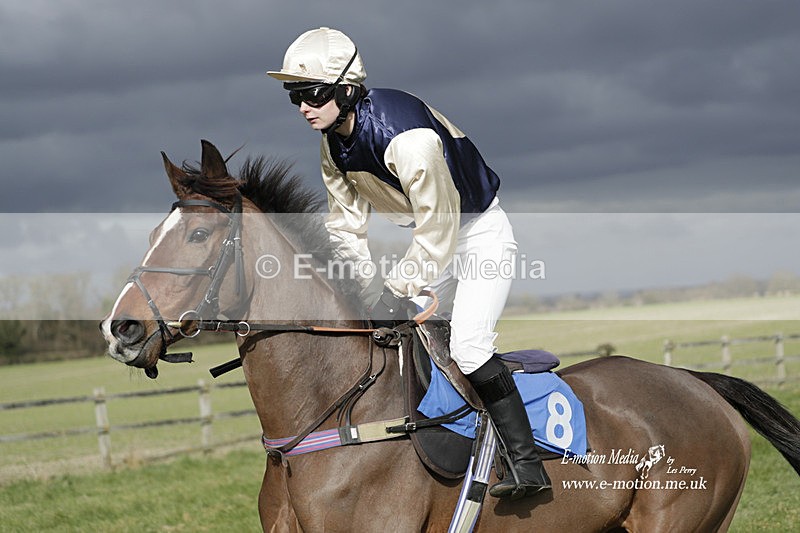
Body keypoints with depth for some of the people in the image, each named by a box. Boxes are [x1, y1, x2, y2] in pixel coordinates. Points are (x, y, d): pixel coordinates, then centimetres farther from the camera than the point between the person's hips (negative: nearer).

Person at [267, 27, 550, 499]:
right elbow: (346, 223, 4)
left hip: (479, 233, -9)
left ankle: (527, 463, -17)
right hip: (431, 236, 9)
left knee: (468, 345, -22)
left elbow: (437, 233, -29)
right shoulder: (333, 145, -6)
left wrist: (397, 290, -23)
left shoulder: (407, 137, -34)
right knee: (376, 331, 12)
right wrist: (367, 291, -3)